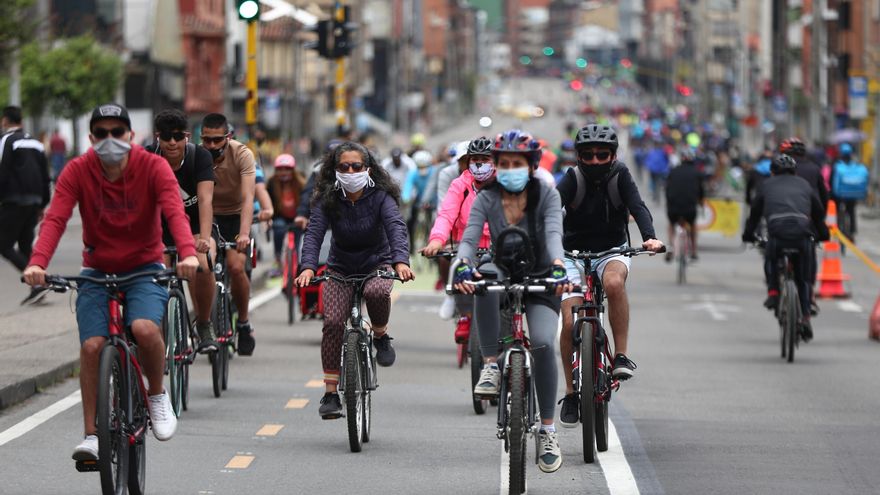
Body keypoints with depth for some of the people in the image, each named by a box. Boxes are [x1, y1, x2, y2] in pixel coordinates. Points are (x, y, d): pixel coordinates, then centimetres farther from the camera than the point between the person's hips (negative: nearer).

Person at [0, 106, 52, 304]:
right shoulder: (35, 143, 17)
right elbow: (45, 177, 18)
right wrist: (42, 205, 22)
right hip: (34, 203, 7)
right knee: (26, 246, 13)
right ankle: (36, 288, 4)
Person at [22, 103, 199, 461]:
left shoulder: (153, 167, -11)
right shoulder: (78, 171, -9)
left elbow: (175, 212, -26)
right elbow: (55, 219, -20)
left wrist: (188, 253, -46)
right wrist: (37, 263, -38)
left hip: (144, 269, -2)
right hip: (97, 271, 2)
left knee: (144, 328, -29)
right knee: (91, 346, -15)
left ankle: (157, 395, -1)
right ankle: (91, 435, -5)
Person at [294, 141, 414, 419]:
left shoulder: (380, 197, -15)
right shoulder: (327, 200, -12)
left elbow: (396, 228, -29)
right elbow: (314, 234, -23)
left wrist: (400, 261, -49)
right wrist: (308, 267, -42)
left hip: (376, 263, -1)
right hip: (340, 268, 1)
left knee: (377, 292, -36)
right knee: (333, 321, -18)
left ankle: (380, 335, -4)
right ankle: (330, 393, -11)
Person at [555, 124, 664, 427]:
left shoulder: (620, 176, -10)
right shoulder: (573, 179, -13)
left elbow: (638, 207, -24)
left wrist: (649, 237, -44)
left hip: (612, 251, 0)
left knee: (614, 282, -36)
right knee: (570, 322, -13)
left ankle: (622, 355, -25)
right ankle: (571, 393, 5)